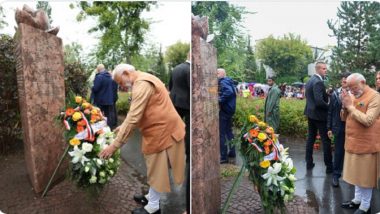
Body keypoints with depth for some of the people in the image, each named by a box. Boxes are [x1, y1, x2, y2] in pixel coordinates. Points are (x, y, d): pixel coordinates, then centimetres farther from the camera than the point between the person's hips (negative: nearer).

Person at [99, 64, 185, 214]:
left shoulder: (142, 84, -23)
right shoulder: (142, 81, 11)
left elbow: (133, 117, -27)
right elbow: (137, 113, 21)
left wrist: (115, 145, -23)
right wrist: (123, 127, 16)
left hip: (162, 129, -10)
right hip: (159, 128, 10)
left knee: (157, 167, 4)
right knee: (155, 166, 21)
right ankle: (151, 196, 37)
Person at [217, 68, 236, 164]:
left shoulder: (223, 82, -15)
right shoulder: (229, 81, 15)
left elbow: (229, 92, -32)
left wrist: (220, 101, -26)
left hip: (224, 110, -10)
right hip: (229, 109, 10)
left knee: (221, 133, -5)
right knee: (228, 131, 19)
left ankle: (224, 157, -2)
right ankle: (232, 152, 28)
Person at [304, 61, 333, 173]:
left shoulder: (310, 80, 10)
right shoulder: (318, 82, -20)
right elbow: (319, 101, -27)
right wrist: (329, 107, -10)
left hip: (310, 113, 9)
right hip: (319, 114, -9)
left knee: (310, 138, 14)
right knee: (326, 140, 1)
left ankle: (309, 163, 21)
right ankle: (329, 166, 8)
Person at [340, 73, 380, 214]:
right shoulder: (352, 95, 7)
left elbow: (367, 121, -25)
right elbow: (344, 118, 11)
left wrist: (350, 106, -20)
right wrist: (345, 106, -7)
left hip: (366, 143, -7)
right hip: (353, 142, 7)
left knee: (365, 175, 4)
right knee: (357, 173, 18)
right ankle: (357, 199, 32)